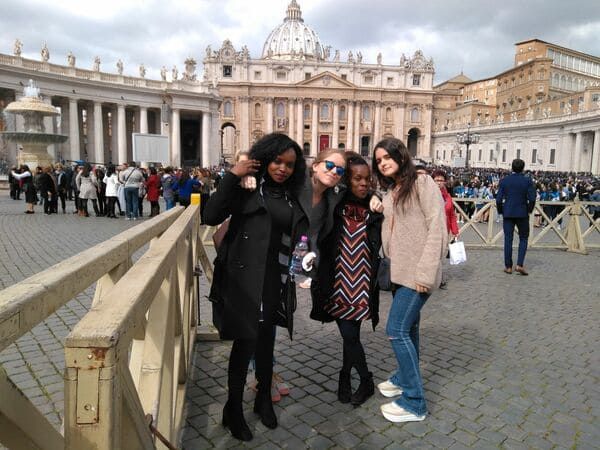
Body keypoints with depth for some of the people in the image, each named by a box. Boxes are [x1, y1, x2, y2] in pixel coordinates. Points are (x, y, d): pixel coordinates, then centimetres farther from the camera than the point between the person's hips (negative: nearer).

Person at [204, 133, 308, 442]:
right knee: (245, 342, 0)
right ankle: (233, 409, 20)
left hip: (275, 281, 5)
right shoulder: (247, 187, -4)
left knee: (266, 341, 17)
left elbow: (300, 236, 17)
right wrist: (232, 176, -18)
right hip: (245, 278, -4)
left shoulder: (291, 197, 10)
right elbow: (211, 216, -16)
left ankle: (264, 399, 37)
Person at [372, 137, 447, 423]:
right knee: (407, 326, 18)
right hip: (399, 271, 7)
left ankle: (413, 402, 3)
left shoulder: (422, 183, -8)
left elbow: (436, 228, -15)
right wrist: (391, 265, 5)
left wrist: (425, 272, -20)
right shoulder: (390, 194, 16)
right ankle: (405, 378, 34)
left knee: (397, 329, -8)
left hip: (418, 272, -7)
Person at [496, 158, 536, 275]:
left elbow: (499, 199, -4)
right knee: (523, 238, 12)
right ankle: (519, 265, 0)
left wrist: (501, 211, 9)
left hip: (508, 214, 1)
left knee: (508, 240, 7)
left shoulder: (504, 180, -1)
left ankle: (508, 266, 11)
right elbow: (532, 199, -10)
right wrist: (529, 210, 6)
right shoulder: (528, 181, -5)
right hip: (522, 213, -1)